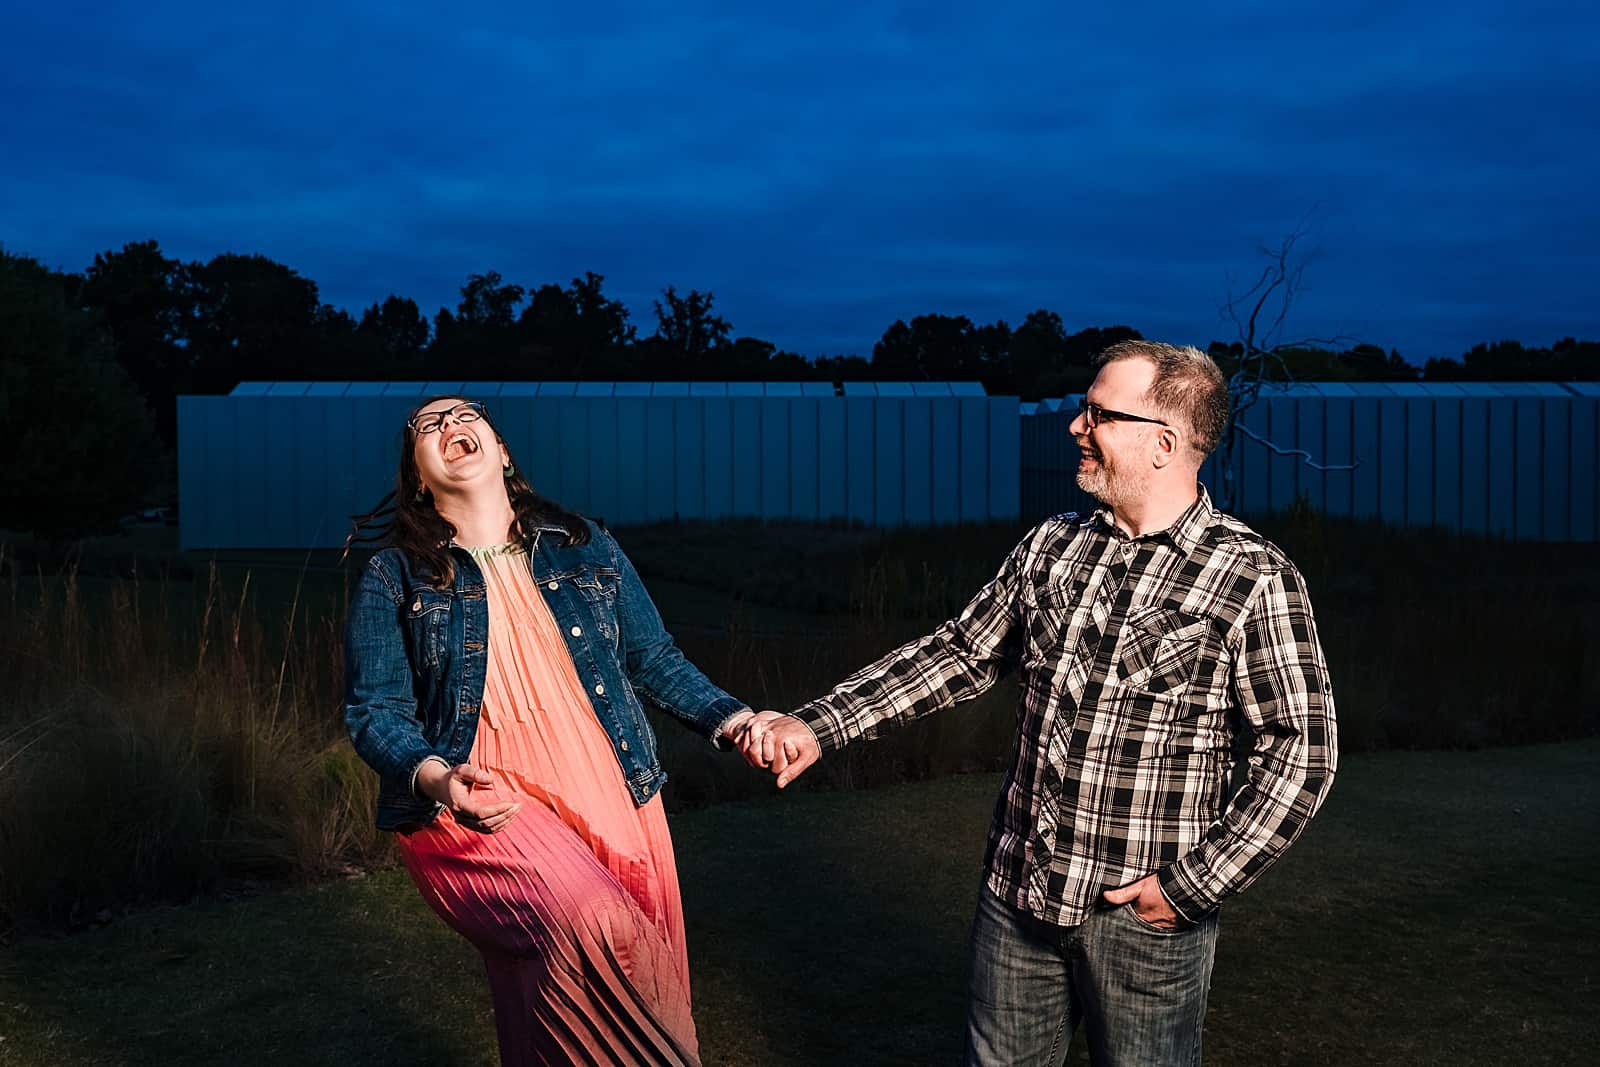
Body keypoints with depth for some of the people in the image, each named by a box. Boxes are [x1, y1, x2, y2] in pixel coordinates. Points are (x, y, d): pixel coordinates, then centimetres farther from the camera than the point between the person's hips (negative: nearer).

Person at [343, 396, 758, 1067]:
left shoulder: (585, 546, 12)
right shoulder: (394, 578, 5)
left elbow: (652, 658, 16)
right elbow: (376, 709, -1)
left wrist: (734, 720, 4)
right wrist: (435, 778, -20)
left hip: (617, 798, 4)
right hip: (480, 803, -3)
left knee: (649, 986, 4)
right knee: (588, 920, -29)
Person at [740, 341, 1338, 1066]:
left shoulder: (1254, 579, -12)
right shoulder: (1052, 547, 4)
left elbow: (1301, 753, -11)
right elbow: (959, 655, 9)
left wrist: (1195, 885, -14)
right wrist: (818, 725, 1)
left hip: (1144, 915, -4)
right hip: (1017, 895, 5)